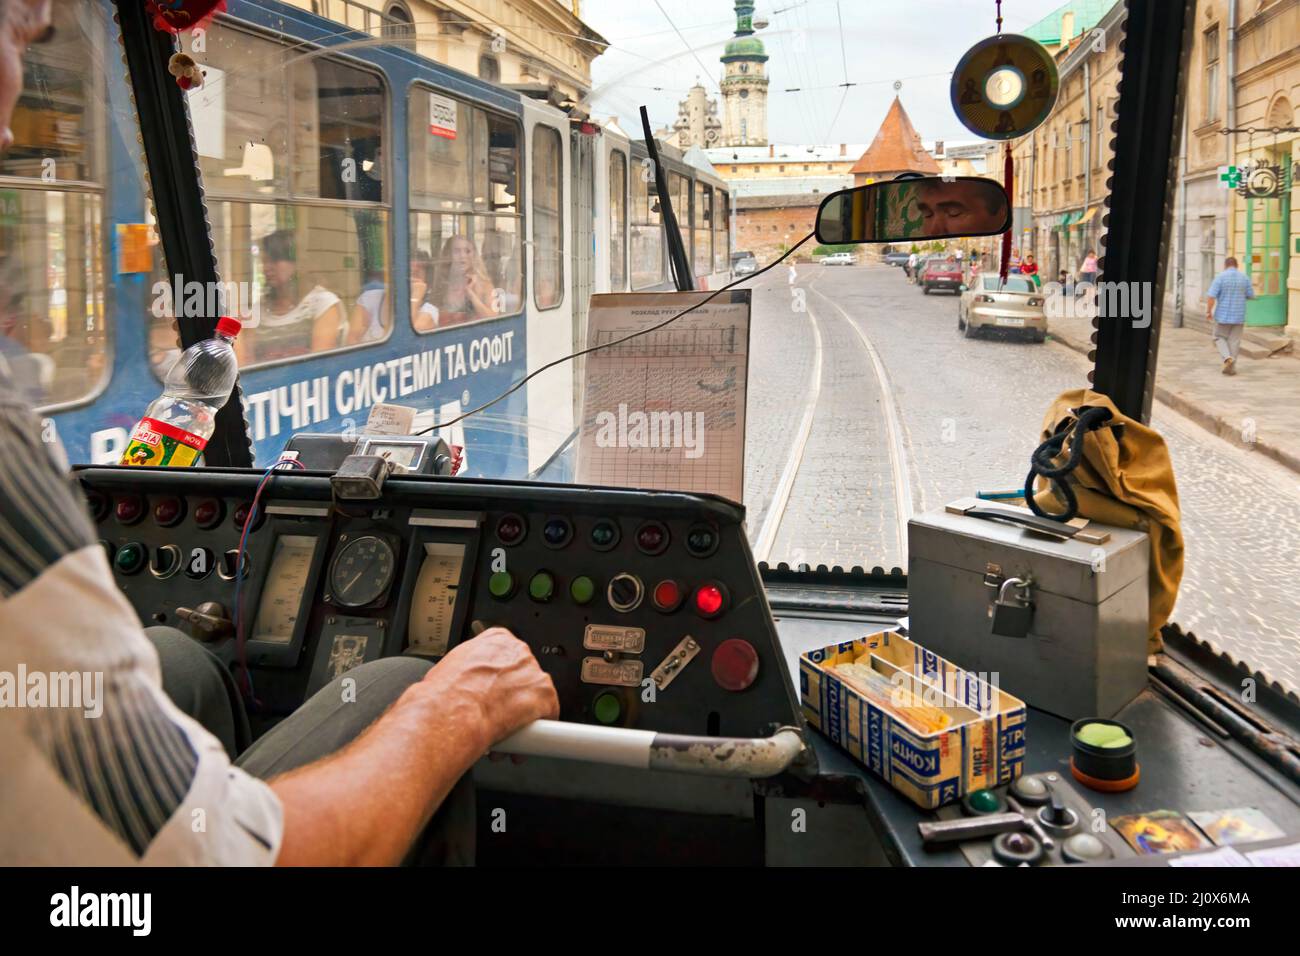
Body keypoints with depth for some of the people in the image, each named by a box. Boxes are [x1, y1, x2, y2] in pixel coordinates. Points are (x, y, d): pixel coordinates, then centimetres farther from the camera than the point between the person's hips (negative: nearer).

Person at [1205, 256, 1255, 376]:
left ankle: (1227, 357, -10)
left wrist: (1208, 311, -7)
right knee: (1234, 341, 8)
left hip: (1223, 315, -2)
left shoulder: (1220, 277, -8)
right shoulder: (1244, 277, 1)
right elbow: (1251, 295, 7)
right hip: (1239, 315, 3)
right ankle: (1231, 367, 8)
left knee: (1220, 338, 13)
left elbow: (1211, 296, -16)